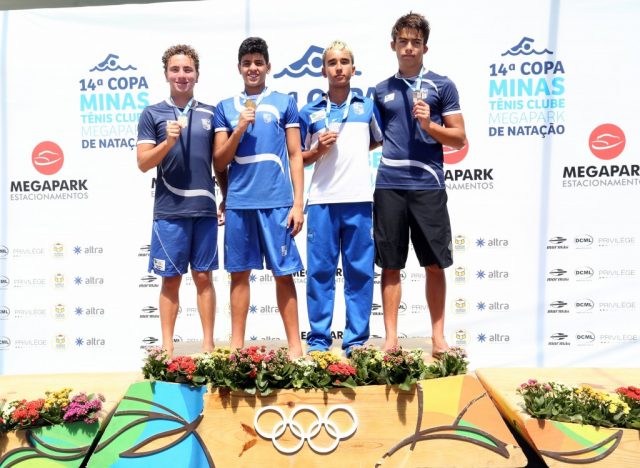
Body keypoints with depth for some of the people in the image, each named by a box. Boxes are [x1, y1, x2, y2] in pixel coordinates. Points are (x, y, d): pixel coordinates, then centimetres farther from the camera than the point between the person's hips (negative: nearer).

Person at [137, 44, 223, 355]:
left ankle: (208, 343, 16)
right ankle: (167, 345, 16)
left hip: (205, 208, 1)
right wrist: (168, 141, -16)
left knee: (203, 276, 7)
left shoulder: (210, 114, 10)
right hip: (169, 210, -1)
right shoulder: (152, 114, 5)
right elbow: (144, 163, -1)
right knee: (170, 280, 6)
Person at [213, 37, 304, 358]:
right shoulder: (225, 108, 13)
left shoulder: (284, 103, 8)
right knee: (239, 272, 7)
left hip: (277, 202, -2)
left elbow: (295, 156, 6)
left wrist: (298, 204, -2)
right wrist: (239, 129, -6)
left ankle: (295, 346, 9)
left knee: (283, 273, 0)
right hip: (238, 202, 2)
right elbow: (219, 162, 10)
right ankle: (236, 344, 18)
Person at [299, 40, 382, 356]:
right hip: (322, 200, 0)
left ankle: (356, 341, 11)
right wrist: (319, 149, -5)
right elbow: (300, 159, 13)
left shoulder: (368, 106, 11)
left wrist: (356, 151, 10)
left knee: (360, 271, 2)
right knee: (319, 271, 1)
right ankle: (318, 341, 10)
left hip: (359, 199, 1)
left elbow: (381, 141, 22)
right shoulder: (310, 112, 10)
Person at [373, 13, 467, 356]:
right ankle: (391, 338, 13)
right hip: (388, 186, 2)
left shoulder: (441, 86, 8)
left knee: (435, 264, 4)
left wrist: (429, 124, -10)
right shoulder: (381, 90, 14)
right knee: (390, 265, 4)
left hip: (428, 185, -1)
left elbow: (459, 138, 5)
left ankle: (438, 336, 17)